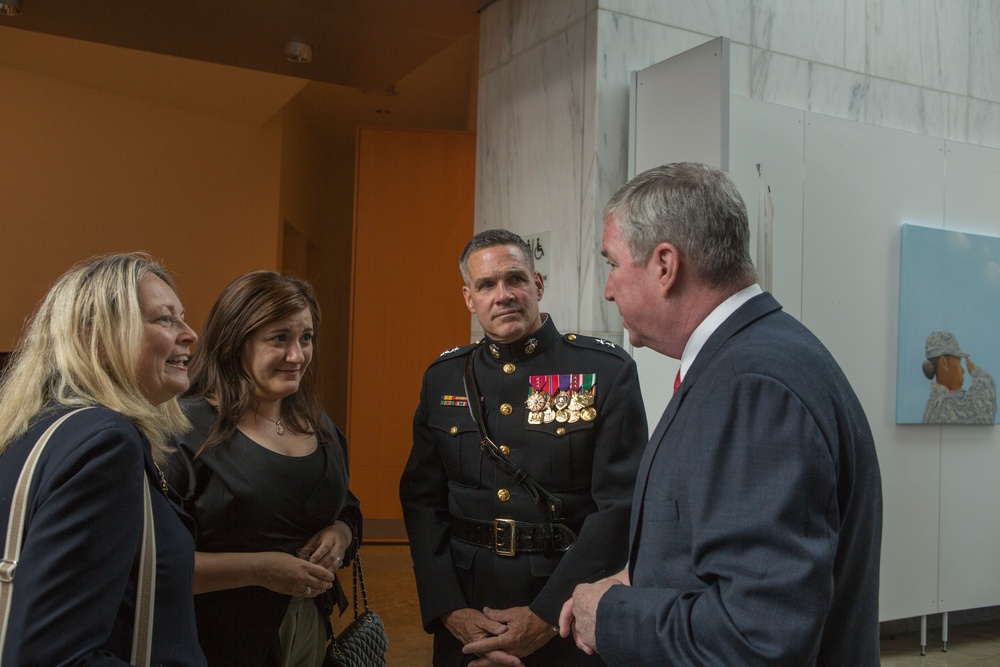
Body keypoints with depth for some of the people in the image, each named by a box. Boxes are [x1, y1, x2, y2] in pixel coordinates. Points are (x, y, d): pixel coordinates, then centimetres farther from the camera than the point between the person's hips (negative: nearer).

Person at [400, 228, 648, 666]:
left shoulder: (607, 371, -8)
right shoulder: (443, 378, 2)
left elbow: (620, 504, -13)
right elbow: (422, 500, 2)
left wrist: (545, 618, -16)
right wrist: (450, 611, -9)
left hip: (568, 612, -2)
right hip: (463, 609, 3)